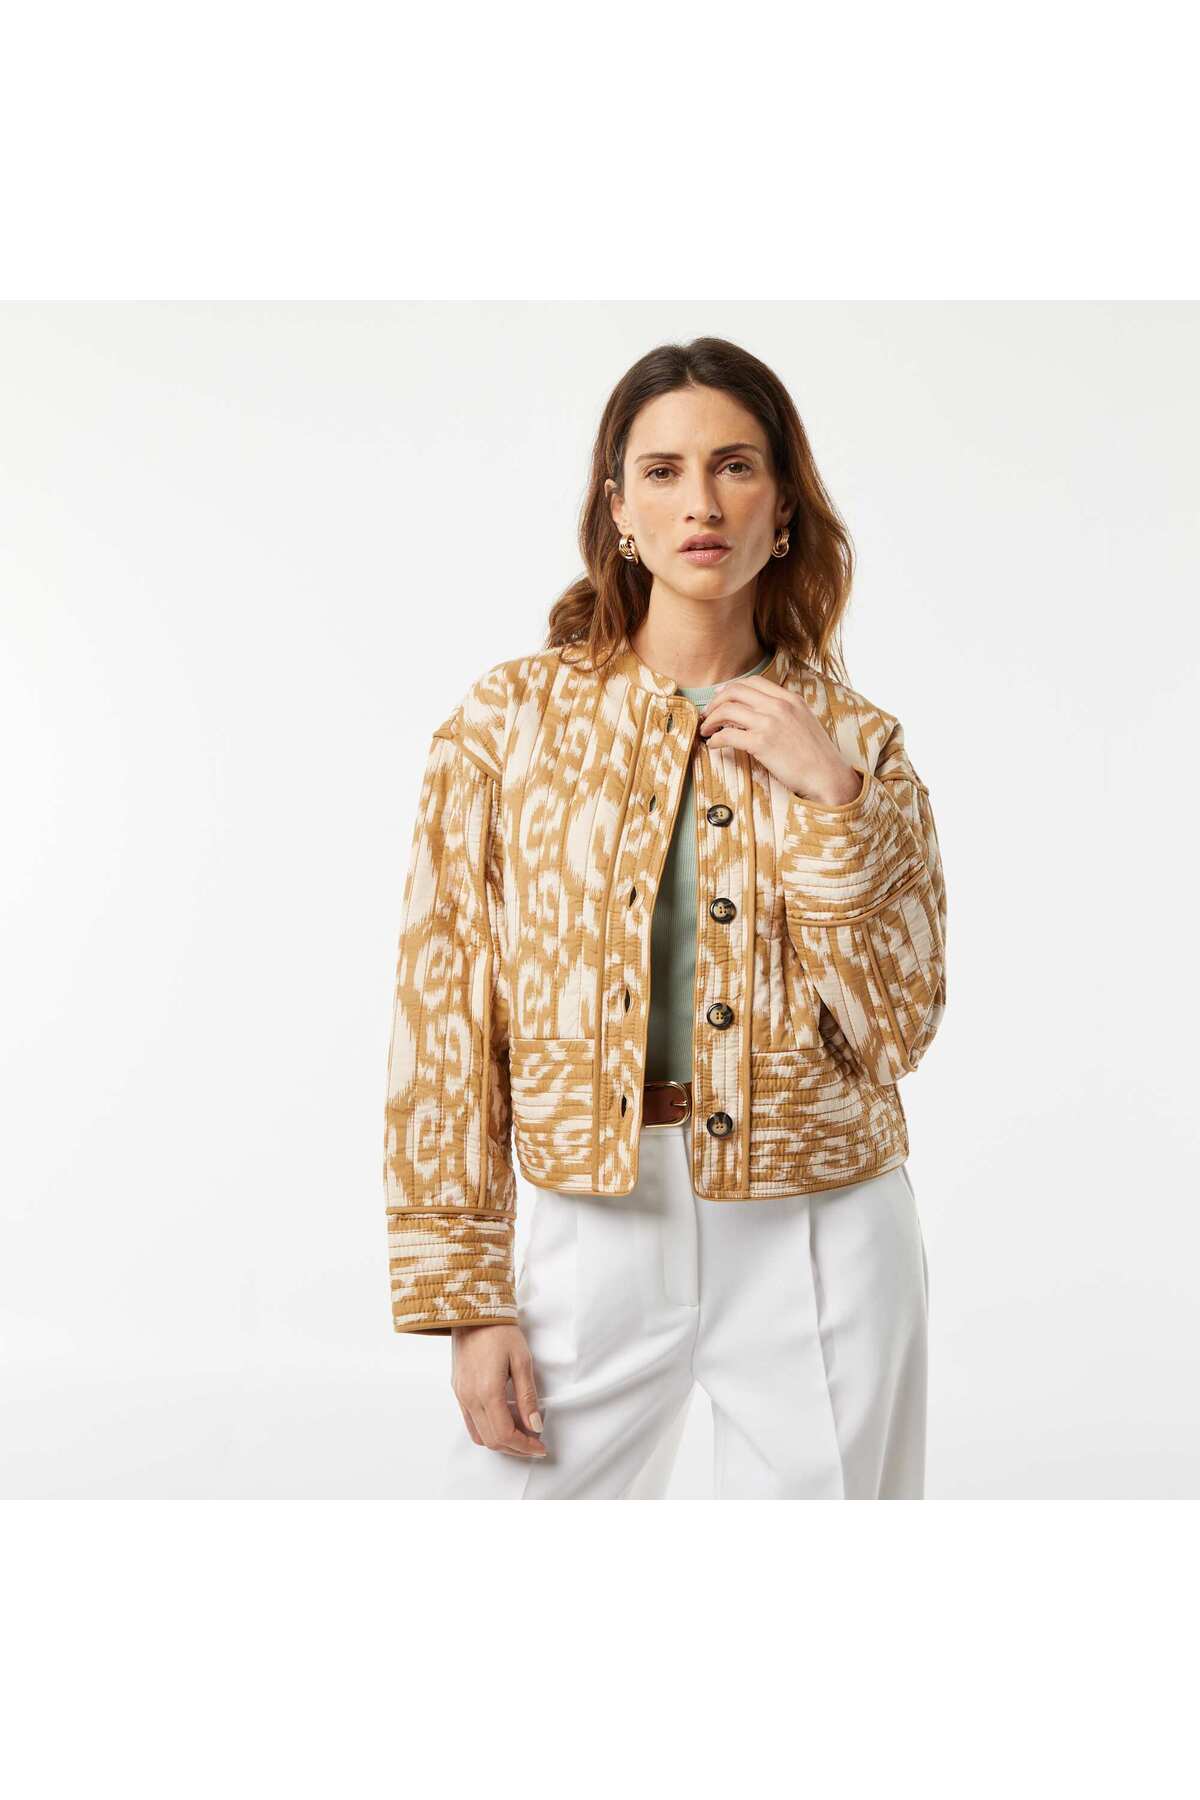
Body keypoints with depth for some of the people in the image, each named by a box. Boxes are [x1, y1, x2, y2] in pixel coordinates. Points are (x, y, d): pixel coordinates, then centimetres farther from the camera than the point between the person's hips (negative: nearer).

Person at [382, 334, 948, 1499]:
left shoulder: (857, 744, 3)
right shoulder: (512, 720, -1)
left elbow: (894, 1033, -4)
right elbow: (442, 1015, -2)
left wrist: (831, 796, -12)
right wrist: (466, 1297, -4)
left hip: (823, 1254, 1)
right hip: (598, 1238, -1)